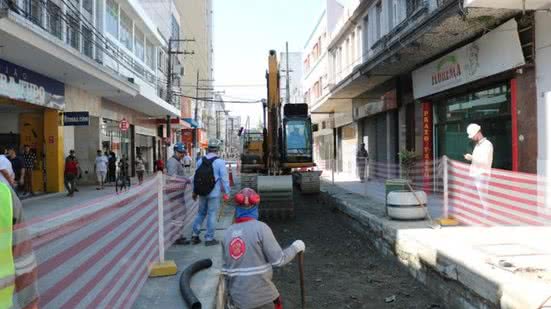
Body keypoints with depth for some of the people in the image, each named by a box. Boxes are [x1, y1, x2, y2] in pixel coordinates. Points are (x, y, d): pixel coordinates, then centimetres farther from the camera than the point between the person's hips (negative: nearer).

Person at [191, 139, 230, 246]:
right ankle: (209, 238, 11)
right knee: (211, 215, 4)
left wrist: (195, 192, 18)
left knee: (201, 213, 19)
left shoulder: (200, 161, 3)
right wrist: (227, 193, -4)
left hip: (202, 193, 5)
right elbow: (224, 178, -13)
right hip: (214, 194, -5)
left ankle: (194, 235, 20)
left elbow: (195, 177, 9)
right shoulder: (220, 162, -13)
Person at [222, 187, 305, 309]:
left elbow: (225, 270, 5)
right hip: (261, 292, -4)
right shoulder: (261, 228, -14)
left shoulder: (227, 233, 0)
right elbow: (279, 260, -13)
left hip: (238, 296, 4)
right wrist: (295, 247, 3)